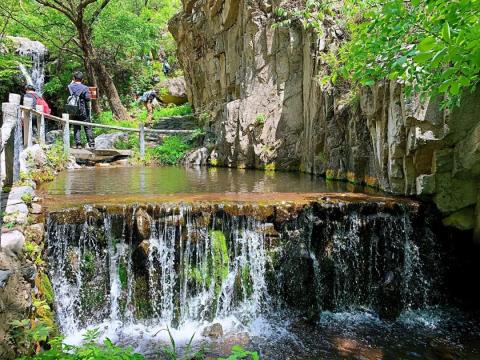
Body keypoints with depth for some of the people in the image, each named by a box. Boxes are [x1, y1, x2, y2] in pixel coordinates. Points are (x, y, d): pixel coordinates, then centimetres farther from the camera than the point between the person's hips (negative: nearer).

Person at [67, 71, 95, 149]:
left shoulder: (70, 87, 1)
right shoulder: (84, 88, -10)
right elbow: (88, 99, -13)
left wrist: (72, 82, 27)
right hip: (83, 111, -3)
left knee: (76, 128, 9)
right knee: (88, 128, 2)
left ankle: (78, 144, 6)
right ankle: (91, 144, 1)